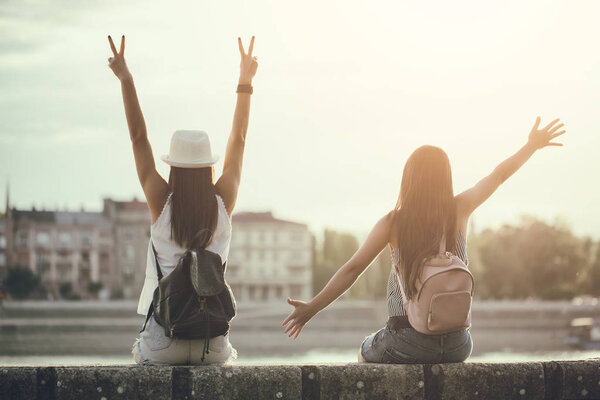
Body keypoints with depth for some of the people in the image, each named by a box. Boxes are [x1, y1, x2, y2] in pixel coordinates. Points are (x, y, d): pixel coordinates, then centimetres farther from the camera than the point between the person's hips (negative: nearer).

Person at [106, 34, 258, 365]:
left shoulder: (162, 203, -7)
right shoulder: (223, 203, -2)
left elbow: (139, 138, -2)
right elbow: (238, 140, 9)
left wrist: (126, 80, 1)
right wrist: (245, 82, 17)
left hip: (164, 338, -1)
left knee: (143, 352, 30)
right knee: (222, 356, 33)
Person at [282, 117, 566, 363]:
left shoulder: (392, 223, -6)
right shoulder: (459, 210, 0)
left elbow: (353, 268, -9)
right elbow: (499, 175, 14)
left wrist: (312, 307, -3)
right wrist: (532, 145, 28)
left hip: (409, 344, -3)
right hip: (456, 346, 3)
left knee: (365, 354, 31)